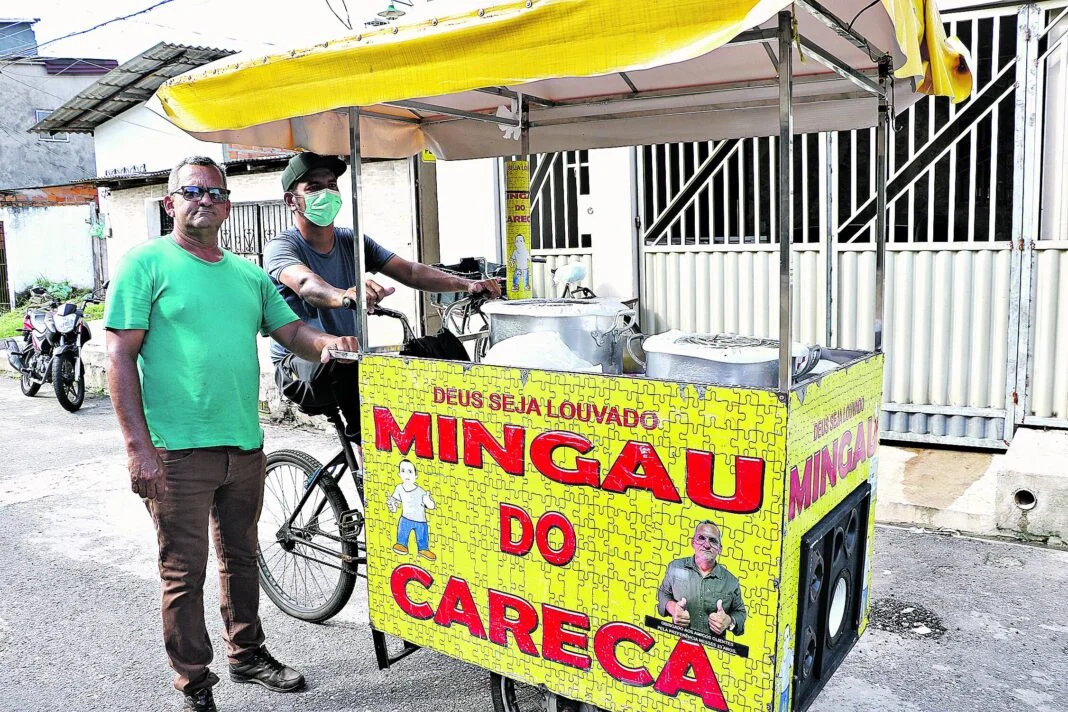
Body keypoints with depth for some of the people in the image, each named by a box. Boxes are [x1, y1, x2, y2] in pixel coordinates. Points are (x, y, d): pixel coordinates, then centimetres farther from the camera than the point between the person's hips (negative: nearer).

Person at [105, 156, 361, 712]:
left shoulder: (249, 274, 13)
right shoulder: (146, 263, -4)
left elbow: (291, 331, 15)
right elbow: (120, 357, -8)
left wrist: (327, 342, -9)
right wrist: (138, 446, -15)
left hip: (245, 446, 6)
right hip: (178, 451, -5)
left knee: (241, 558, 19)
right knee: (184, 573, 5)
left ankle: (247, 655, 36)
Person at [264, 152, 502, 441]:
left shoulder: (352, 242, 8)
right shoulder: (282, 246, -9)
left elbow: (408, 271, -4)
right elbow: (305, 283, -33)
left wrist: (466, 284, -20)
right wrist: (343, 296, -57)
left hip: (349, 357, 6)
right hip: (299, 365, -5)